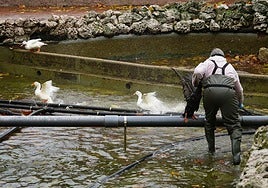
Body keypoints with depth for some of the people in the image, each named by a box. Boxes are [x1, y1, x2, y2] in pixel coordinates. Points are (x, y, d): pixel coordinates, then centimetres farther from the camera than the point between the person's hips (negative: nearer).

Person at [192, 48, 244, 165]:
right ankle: (236, 153, -18)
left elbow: (197, 73, 2)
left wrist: (195, 85, 20)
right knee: (233, 124, 0)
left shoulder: (208, 63, 25)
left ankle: (211, 149, 26)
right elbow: (239, 88, 39)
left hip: (210, 91, -1)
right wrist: (240, 103, 54)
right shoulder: (229, 66, 34)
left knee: (209, 121, 21)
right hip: (229, 92, 1)